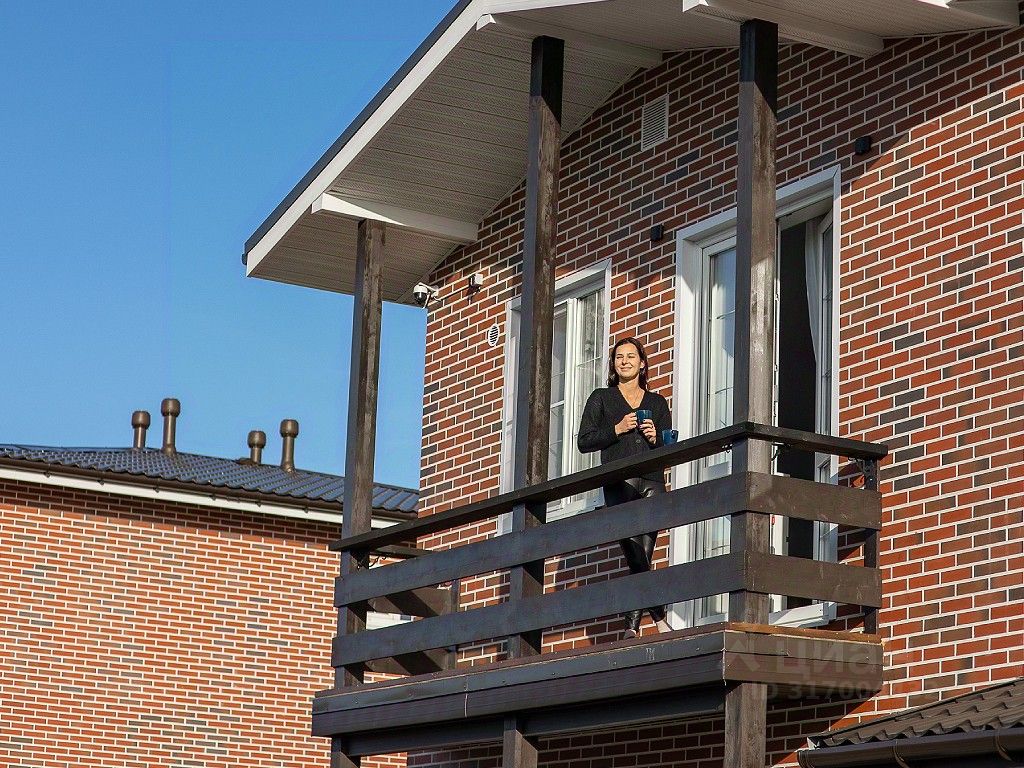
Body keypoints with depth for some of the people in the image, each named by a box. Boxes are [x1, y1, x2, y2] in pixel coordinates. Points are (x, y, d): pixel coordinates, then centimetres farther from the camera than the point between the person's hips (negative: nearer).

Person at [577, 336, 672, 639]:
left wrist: (656, 438, -1)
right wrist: (617, 429, -4)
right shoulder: (601, 398, 16)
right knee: (635, 553, -15)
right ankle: (658, 616, -13)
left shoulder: (657, 402, 22)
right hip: (618, 482, -1)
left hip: (652, 481, 2)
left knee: (642, 555, -9)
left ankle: (632, 626, -8)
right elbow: (584, 442, 7)